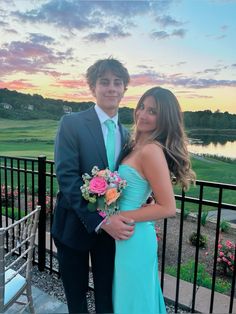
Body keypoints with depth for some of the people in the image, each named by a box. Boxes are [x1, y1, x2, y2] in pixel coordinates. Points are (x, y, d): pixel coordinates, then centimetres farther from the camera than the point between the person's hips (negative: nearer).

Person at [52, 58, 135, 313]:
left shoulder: (126, 134, 4)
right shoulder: (71, 123, -12)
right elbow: (66, 176, -20)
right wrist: (100, 221, -25)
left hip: (113, 227, 4)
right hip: (74, 225, -3)